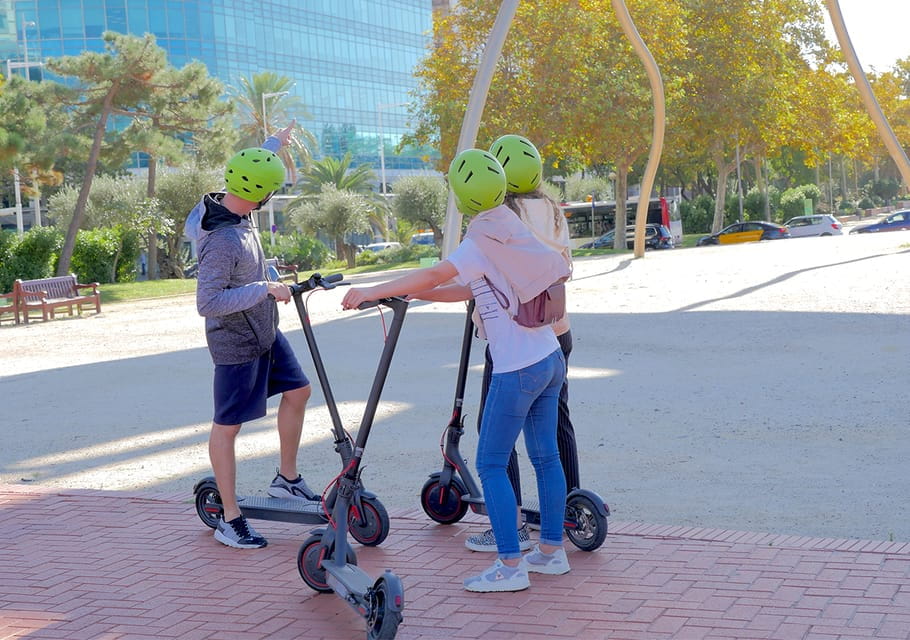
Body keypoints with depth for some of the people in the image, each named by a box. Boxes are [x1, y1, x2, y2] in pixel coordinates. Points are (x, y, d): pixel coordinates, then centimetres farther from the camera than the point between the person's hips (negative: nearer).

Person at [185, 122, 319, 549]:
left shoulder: (227, 206, -3)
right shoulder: (222, 241, -31)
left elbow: (248, 173, 20)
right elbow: (208, 303, -33)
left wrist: (274, 145, 33)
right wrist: (265, 289, -28)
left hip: (265, 332, 10)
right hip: (236, 343, -10)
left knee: (297, 391, 17)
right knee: (227, 426, 1)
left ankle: (286, 479, 33)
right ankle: (230, 520, 10)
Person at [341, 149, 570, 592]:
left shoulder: (484, 242, -16)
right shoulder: (509, 231, 10)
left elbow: (434, 276, -22)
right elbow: (469, 290, 14)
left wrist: (372, 292, -14)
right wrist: (412, 292, 12)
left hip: (517, 371, -9)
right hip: (550, 360, 9)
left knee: (491, 464, -1)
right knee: (545, 456, 15)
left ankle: (510, 566, 0)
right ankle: (551, 551, 24)